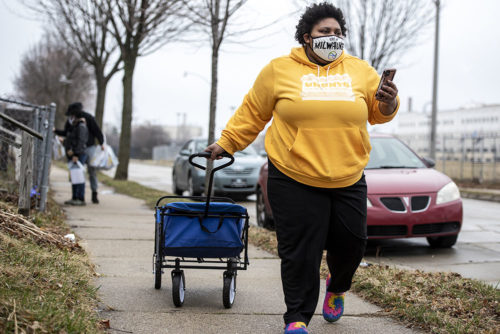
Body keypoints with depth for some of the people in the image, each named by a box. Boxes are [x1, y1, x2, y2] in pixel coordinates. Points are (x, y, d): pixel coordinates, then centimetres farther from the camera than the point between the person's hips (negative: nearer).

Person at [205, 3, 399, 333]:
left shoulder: (360, 70, 8)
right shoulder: (279, 70, 1)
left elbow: (378, 112, 14)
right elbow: (252, 112, 9)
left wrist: (389, 104, -8)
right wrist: (226, 143, 8)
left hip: (348, 179, 3)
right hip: (295, 179, -3)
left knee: (351, 243, 9)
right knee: (300, 251, -4)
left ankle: (337, 287, 41)